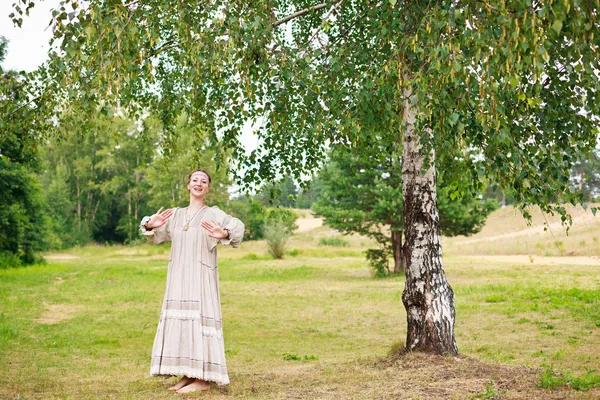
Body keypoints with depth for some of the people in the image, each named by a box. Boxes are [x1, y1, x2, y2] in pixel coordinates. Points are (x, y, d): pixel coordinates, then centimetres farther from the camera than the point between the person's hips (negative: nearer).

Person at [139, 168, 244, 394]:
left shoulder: (213, 214, -4)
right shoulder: (176, 215, 12)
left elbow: (237, 227, -21)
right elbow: (156, 237, 12)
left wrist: (225, 234, -44)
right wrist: (150, 226, -12)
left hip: (201, 279, -6)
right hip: (178, 280, 6)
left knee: (199, 322, -6)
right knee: (180, 323, 8)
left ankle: (203, 379, 0)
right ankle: (188, 375, 18)